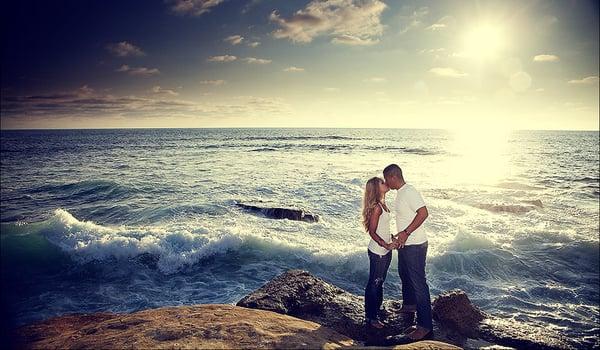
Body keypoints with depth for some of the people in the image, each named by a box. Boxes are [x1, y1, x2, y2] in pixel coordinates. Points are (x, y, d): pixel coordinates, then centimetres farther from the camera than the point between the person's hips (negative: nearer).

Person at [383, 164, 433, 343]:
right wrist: (399, 235, 22)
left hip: (415, 245, -11)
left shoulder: (409, 192, -20)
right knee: (404, 275, 27)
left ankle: (425, 326, 2)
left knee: (418, 283, -6)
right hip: (405, 244, 11)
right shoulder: (400, 193, 11)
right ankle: (409, 305, 50)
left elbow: (423, 213, -28)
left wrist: (406, 233, -28)